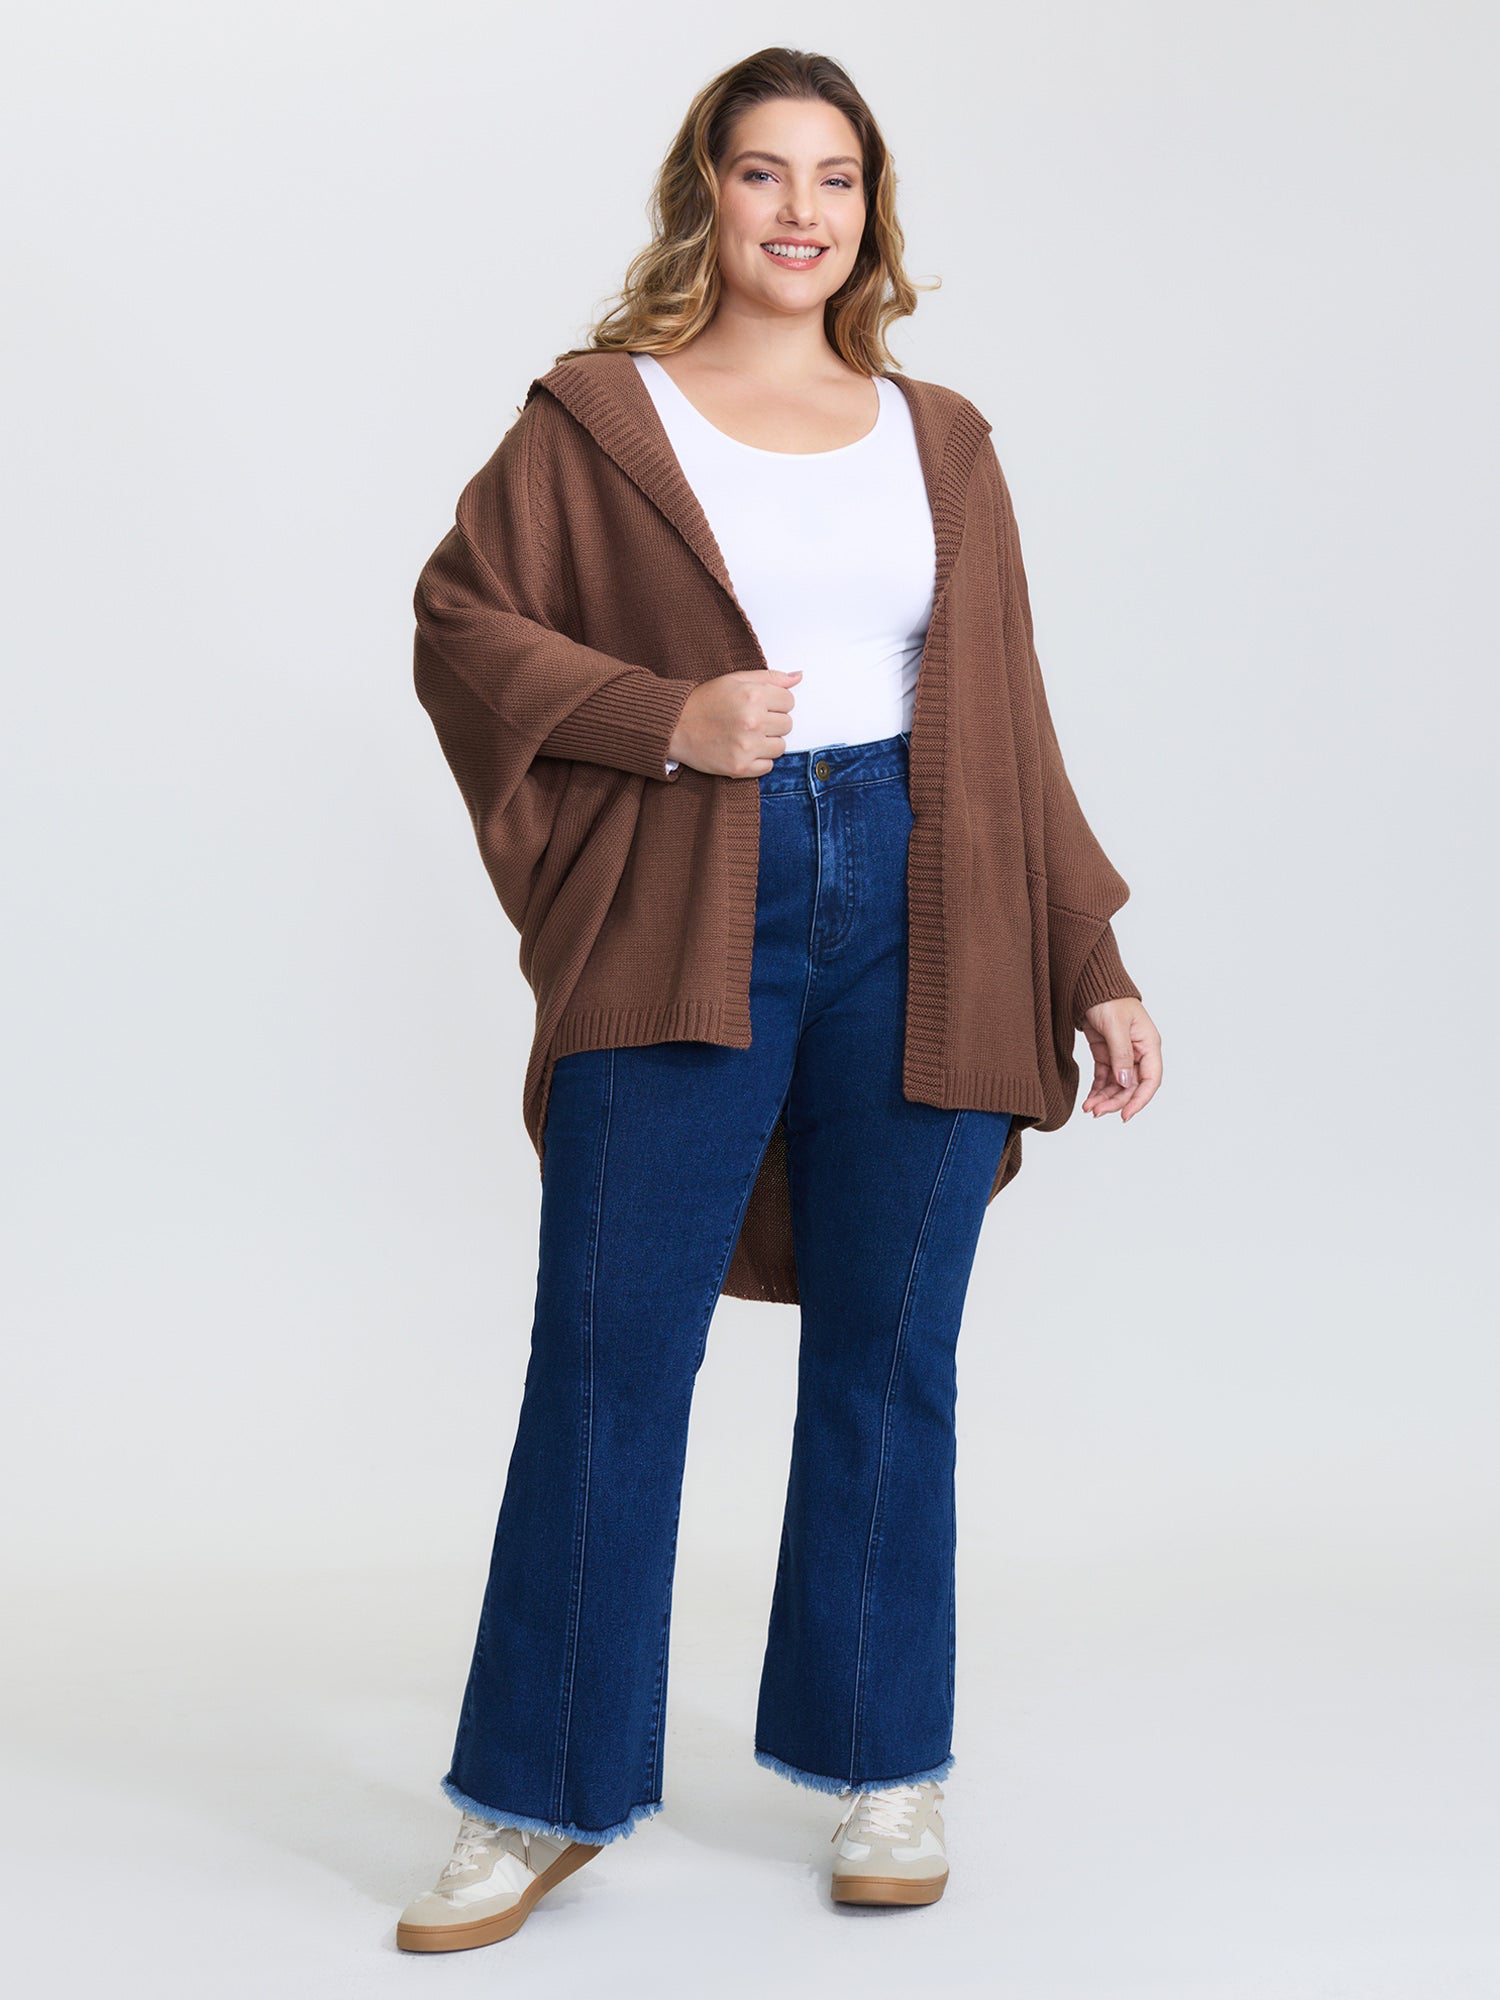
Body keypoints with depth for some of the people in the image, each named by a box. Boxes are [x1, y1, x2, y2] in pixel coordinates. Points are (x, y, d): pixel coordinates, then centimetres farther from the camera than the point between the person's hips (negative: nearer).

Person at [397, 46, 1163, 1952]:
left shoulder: (940, 441, 14)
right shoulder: (594, 416, 6)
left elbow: (1006, 724, 14)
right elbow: (461, 617, 4)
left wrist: (1095, 969, 10)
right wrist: (665, 720, -10)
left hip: (915, 922, 3)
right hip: (680, 931, -2)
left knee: (886, 1358, 8)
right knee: (606, 1357, -2)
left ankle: (886, 1768, 23)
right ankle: (543, 1797, 12)